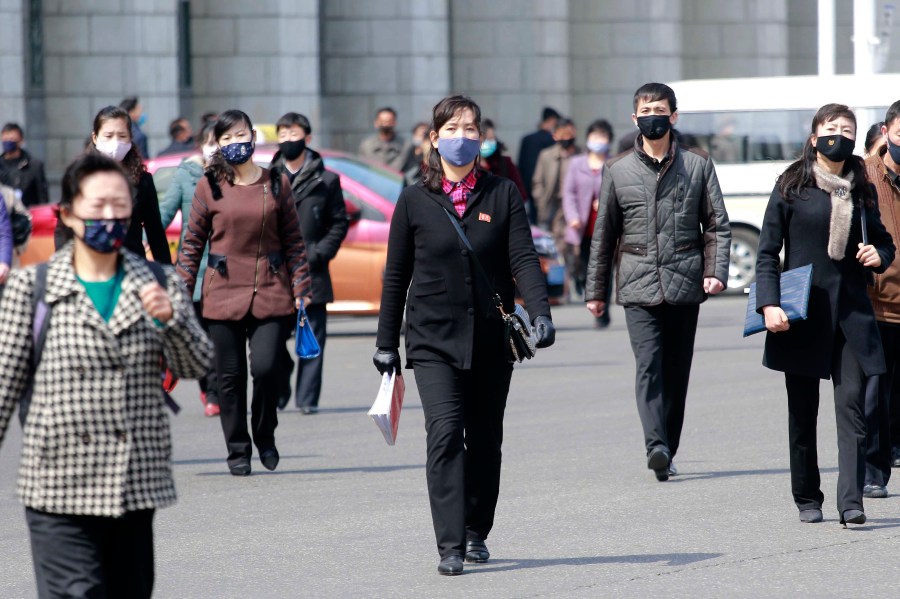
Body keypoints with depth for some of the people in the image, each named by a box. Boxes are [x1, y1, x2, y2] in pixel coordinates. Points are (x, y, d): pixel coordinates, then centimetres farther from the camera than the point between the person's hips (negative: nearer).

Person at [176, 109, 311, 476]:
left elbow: (293, 240, 10)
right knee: (230, 376, 2)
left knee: (266, 368, -11)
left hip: (271, 292, 0)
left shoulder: (276, 184, 7)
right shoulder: (209, 187, 3)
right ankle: (238, 451, 15)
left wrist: (300, 290, 4)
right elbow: (192, 243, 5)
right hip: (224, 292, 0)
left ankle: (265, 435, 15)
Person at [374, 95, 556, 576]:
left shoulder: (502, 194, 4)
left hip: (491, 340, 2)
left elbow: (523, 258, -5)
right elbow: (396, 275, 6)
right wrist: (386, 343, 6)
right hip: (434, 339, -2)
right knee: (445, 434, -15)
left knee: (485, 441, 10)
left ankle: (476, 533, 27)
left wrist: (540, 312, -21)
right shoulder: (415, 201, 2)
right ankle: (450, 546, -17)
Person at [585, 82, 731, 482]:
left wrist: (715, 271, -5)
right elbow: (604, 234, 14)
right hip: (638, 284, -1)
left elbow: (717, 224, 9)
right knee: (648, 364, -16)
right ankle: (657, 447, -28)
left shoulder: (697, 164, 9)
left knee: (677, 370, 5)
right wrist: (595, 291, 14)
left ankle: (667, 452, 13)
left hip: (684, 283, 1)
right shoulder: (617, 170, 10)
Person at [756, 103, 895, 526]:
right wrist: (769, 304, -12)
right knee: (802, 412, 5)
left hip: (851, 312, 2)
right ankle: (807, 499, 17)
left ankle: (851, 502, -15)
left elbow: (883, 239, 22)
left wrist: (879, 255, -2)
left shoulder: (862, 190, 10)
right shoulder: (792, 187, 1)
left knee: (851, 405, -10)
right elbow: (767, 252, 0)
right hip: (802, 314, -2)